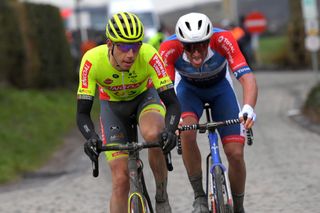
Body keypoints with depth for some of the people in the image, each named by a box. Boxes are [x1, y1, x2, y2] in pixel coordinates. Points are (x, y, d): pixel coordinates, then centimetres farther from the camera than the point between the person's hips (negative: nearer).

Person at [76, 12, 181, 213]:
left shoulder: (148, 55, -33)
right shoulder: (92, 60, -33)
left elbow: (173, 103, -32)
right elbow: (82, 113, -28)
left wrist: (170, 130, -51)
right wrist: (91, 137, -48)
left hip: (145, 98, -1)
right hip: (113, 106, 1)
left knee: (153, 134, -36)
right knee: (121, 179, -12)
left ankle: (162, 196, -13)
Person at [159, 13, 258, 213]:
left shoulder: (223, 39, -38)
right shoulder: (170, 48, -36)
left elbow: (247, 77, -45)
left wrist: (248, 108, -63)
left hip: (220, 87, 0)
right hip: (188, 88, 0)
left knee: (236, 153, -11)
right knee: (187, 132, -31)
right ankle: (199, 197, -13)